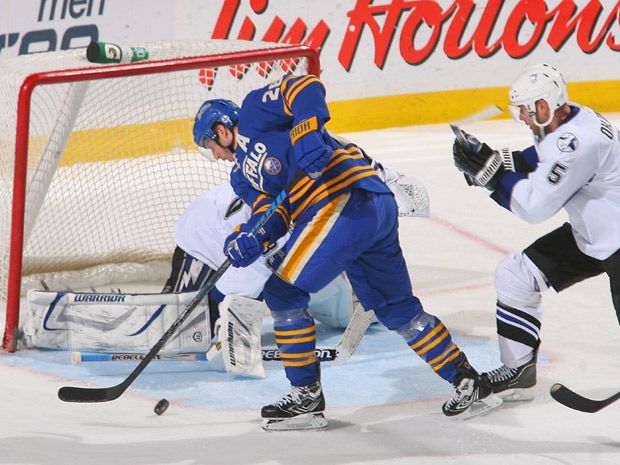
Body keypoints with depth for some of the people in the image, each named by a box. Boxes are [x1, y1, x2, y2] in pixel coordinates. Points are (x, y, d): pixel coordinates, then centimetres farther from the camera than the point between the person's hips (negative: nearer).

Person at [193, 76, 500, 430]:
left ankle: (307, 394, 1)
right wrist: (252, 237, -10)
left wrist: (307, 132, -24)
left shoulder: (254, 109, 7)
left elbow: (304, 87, -9)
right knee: (397, 309, 18)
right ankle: (468, 382, 24)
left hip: (347, 200, -10)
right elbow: (272, 212, 11)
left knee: (282, 291, -4)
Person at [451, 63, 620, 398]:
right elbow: (533, 163, 14)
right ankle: (517, 371, 22)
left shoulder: (579, 141, -30)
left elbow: (534, 204, -28)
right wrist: (487, 158, -2)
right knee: (514, 275, 10)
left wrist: (489, 169, -22)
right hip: (586, 233, 10)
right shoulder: (557, 124, 0)